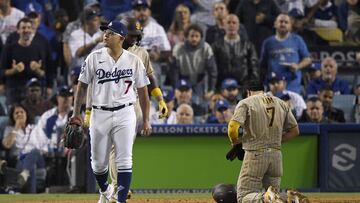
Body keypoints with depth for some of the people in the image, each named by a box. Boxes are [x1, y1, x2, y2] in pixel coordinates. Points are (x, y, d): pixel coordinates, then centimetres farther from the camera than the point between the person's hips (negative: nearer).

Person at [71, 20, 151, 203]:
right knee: (98, 162, 8)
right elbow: (82, 85, 4)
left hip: (124, 114, -1)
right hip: (100, 114, 1)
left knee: (124, 160, -8)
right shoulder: (94, 58, -2)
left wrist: (146, 120, 4)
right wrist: (76, 113, -1)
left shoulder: (134, 61, -1)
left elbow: (143, 91, 6)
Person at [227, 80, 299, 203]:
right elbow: (295, 131, 15)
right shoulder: (281, 104, 14)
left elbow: (232, 128, -14)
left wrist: (235, 142, 5)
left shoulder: (246, 103, -1)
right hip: (276, 154, 5)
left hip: (255, 154, -5)